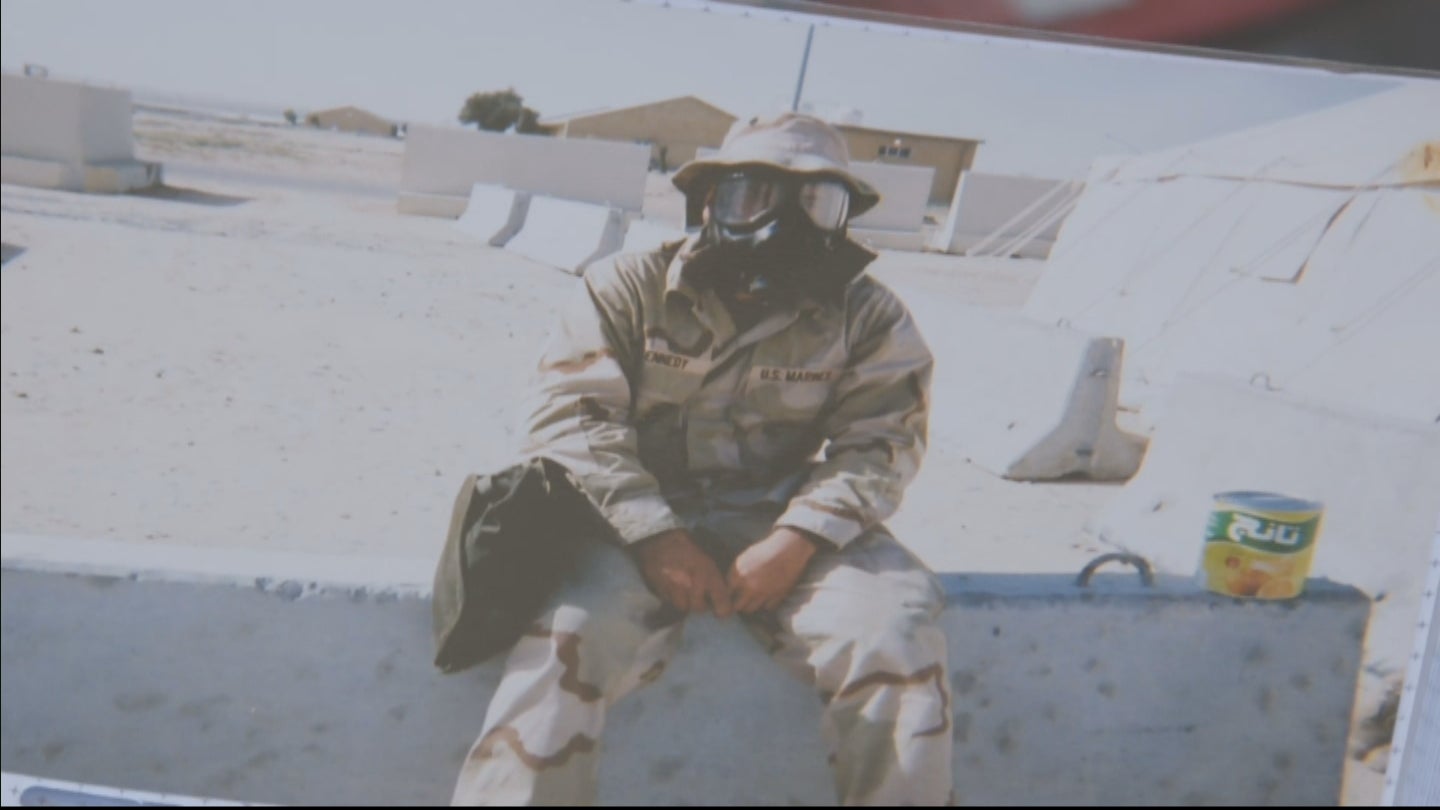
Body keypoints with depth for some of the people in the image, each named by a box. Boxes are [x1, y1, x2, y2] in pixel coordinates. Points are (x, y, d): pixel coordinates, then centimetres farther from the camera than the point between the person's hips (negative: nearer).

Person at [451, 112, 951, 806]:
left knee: (894, 638, -23)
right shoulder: (628, 289, 3)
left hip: (786, 524, 1)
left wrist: (796, 540, -18)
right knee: (567, 635, -29)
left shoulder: (867, 318, 6)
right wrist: (652, 534, -18)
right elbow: (572, 415, -5)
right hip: (641, 520, -1)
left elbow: (878, 443, -1)